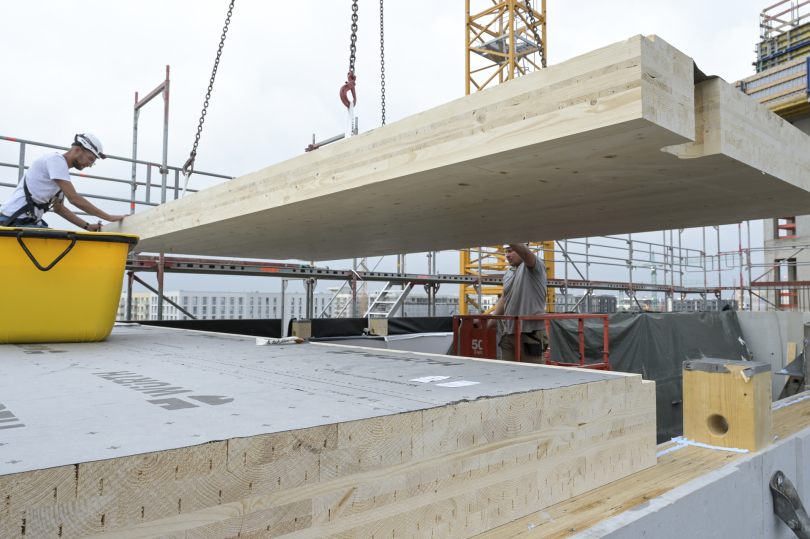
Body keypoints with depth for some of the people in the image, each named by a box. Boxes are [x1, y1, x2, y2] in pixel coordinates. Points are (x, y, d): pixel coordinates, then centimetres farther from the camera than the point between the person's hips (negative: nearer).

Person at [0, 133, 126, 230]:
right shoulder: (55, 159, -10)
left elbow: (58, 208, 21)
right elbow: (74, 198, -19)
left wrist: (87, 226, 11)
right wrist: (109, 217, -16)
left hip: (30, 221, 10)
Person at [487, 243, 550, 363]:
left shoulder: (535, 267, -5)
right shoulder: (508, 273, 18)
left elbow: (523, 251, -27)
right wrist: (492, 319, 22)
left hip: (530, 333, -7)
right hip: (509, 334, 7)